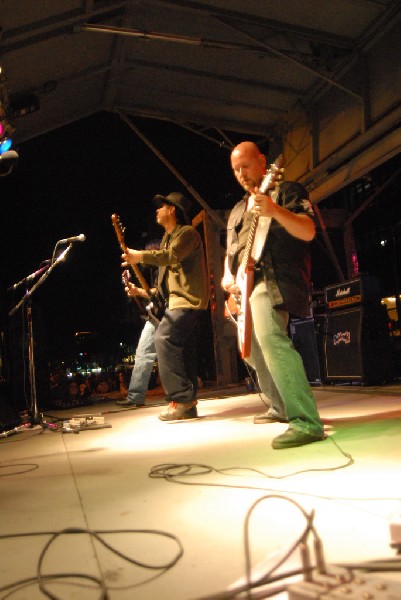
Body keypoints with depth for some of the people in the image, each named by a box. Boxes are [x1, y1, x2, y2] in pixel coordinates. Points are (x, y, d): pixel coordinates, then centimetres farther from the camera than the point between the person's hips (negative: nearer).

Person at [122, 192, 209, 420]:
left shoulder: (187, 233, -6)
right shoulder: (169, 237, 24)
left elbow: (172, 256, -23)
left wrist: (141, 256, -21)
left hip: (188, 299, -10)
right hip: (178, 299, 10)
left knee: (164, 338, -22)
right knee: (183, 349, 7)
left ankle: (181, 398, -21)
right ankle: (188, 404, 9)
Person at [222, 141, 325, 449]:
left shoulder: (287, 190, 1)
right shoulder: (237, 209, 24)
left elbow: (308, 232, -14)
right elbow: (231, 250, 29)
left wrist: (275, 211, -32)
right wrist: (228, 276, 8)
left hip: (274, 280, -9)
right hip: (246, 285, 9)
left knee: (269, 339, -30)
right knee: (253, 350, 14)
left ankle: (307, 423, -29)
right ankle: (281, 407, 33)